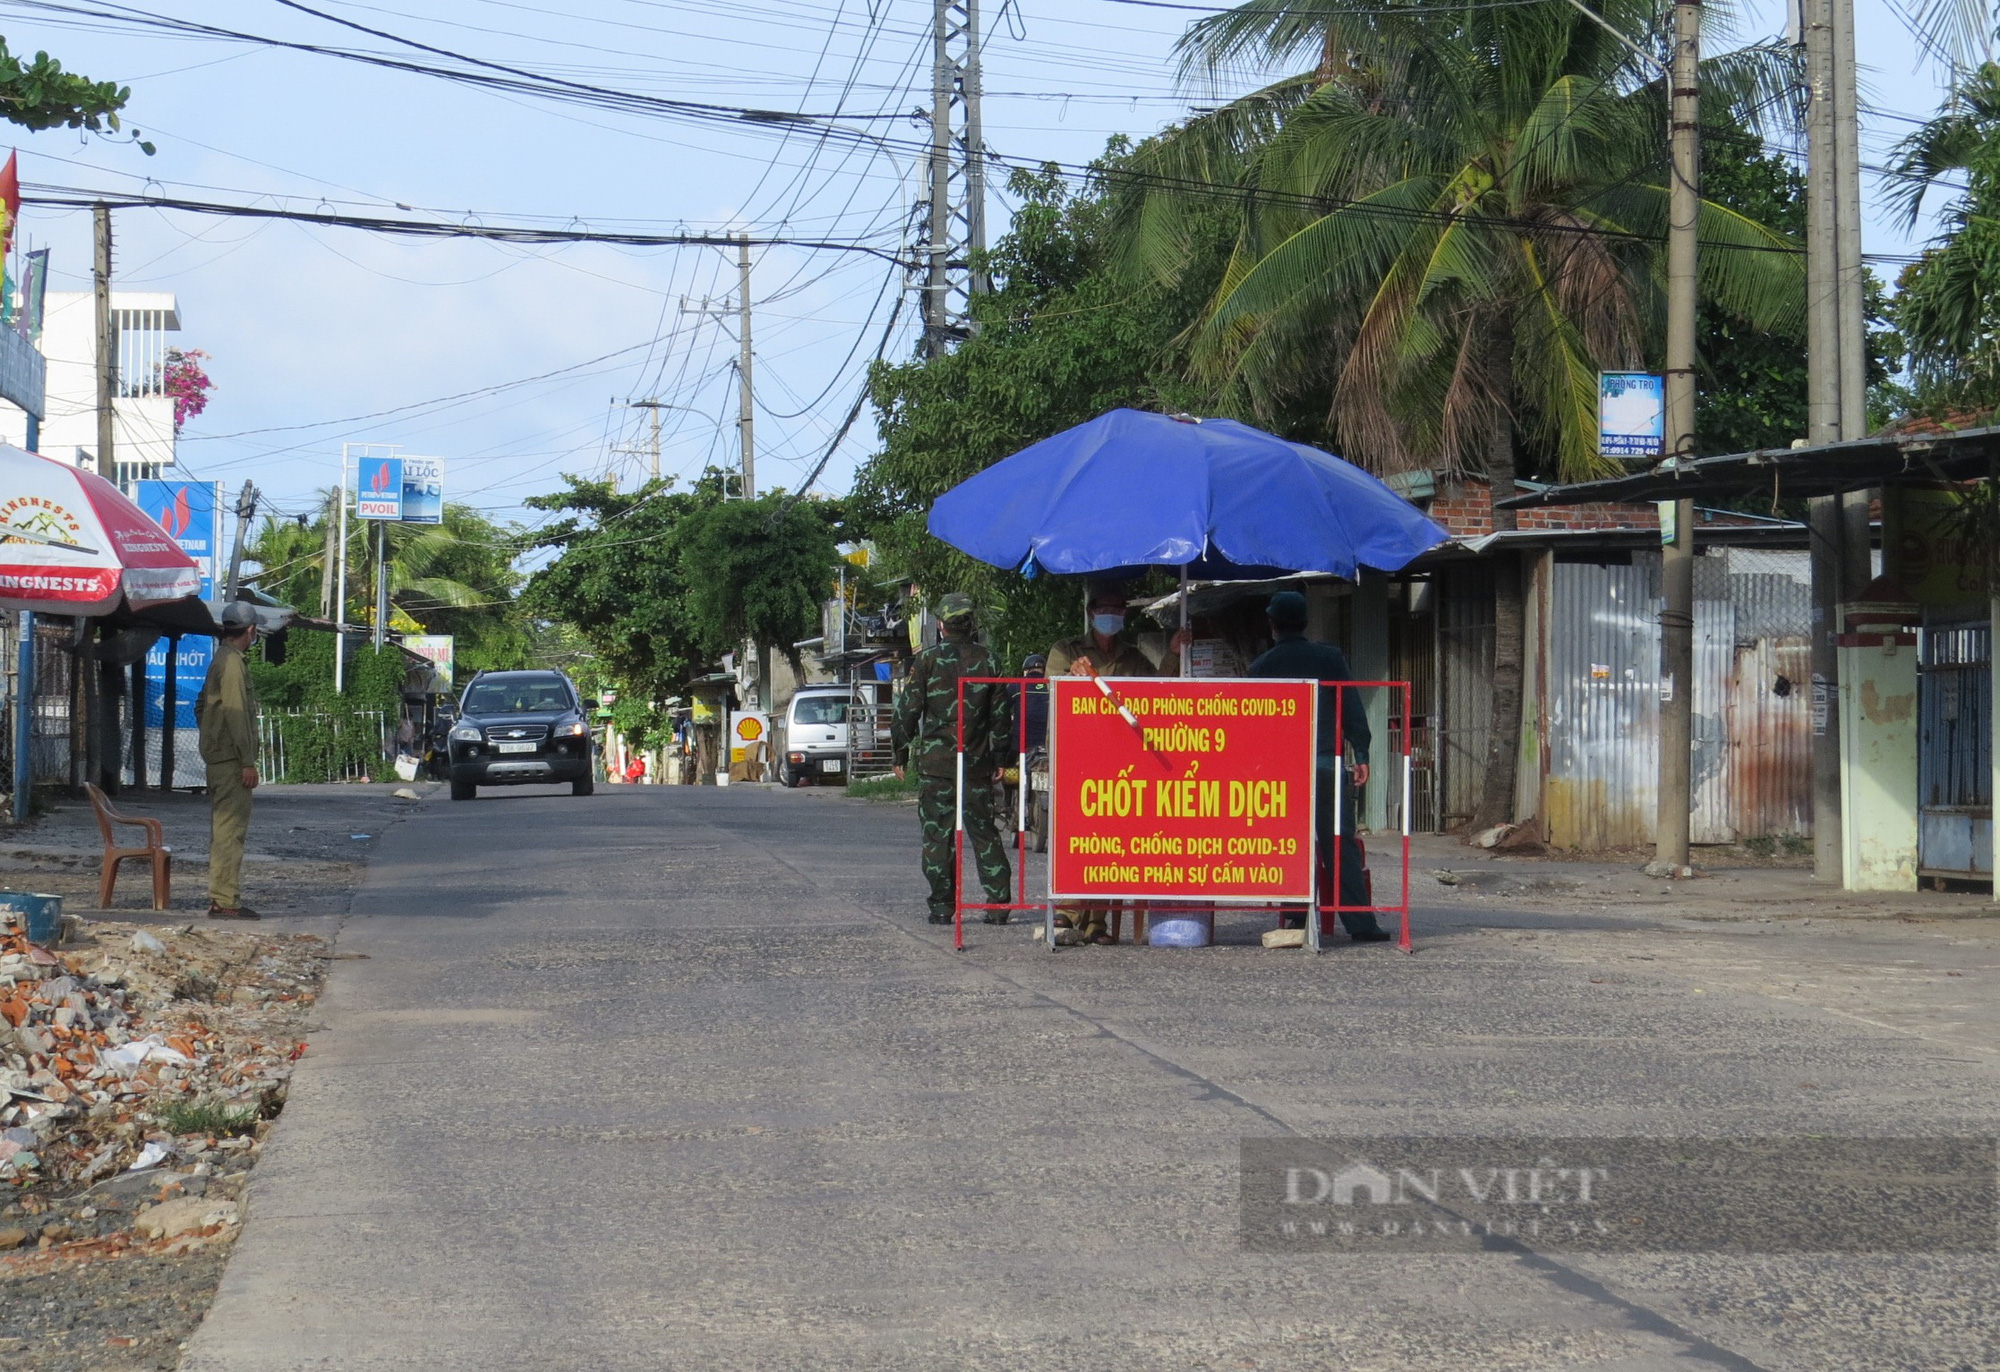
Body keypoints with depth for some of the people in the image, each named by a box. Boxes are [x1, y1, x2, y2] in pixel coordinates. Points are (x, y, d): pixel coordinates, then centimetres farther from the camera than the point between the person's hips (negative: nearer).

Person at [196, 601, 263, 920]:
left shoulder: (220, 661, 18)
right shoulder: (233, 663, -13)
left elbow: (201, 706, 25)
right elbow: (236, 714, -19)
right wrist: (248, 762, -19)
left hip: (217, 757, 10)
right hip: (231, 759, -10)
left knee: (223, 828, 13)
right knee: (231, 828, -11)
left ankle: (220, 898, 17)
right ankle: (226, 901, -13)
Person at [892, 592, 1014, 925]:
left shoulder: (926, 660, -4)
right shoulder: (987, 661, 5)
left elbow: (908, 710, -4)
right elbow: (1001, 714, 8)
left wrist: (901, 753, 6)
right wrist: (1001, 756, 16)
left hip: (935, 763, -3)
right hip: (978, 763, 3)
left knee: (937, 834, 2)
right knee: (984, 832, 8)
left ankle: (942, 906, 1)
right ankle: (998, 903, 2)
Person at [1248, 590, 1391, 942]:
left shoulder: (1261, 667, 6)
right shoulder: (1330, 657, 5)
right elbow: (1352, 709, 0)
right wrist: (1361, 756, 1)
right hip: (1327, 763, 0)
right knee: (1341, 844, -2)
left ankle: (1298, 920, 2)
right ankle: (1360, 923, -9)